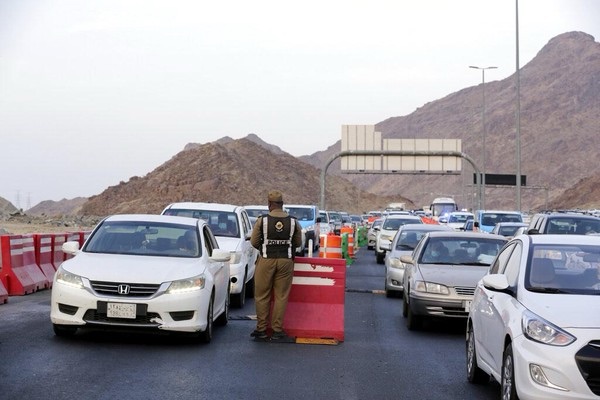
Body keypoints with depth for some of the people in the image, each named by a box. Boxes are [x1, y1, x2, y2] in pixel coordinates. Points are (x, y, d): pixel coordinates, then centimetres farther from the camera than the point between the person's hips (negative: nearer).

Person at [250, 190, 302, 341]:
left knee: (262, 296, 8)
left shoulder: (262, 220, -5)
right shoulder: (293, 222, 1)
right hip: (286, 261, 1)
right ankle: (277, 330, 7)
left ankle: (261, 329, 11)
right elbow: (298, 243, 10)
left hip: (266, 260, -1)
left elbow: (254, 242, 1)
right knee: (281, 296, 6)